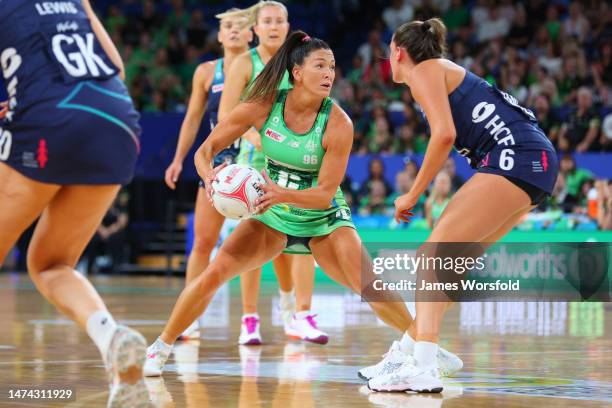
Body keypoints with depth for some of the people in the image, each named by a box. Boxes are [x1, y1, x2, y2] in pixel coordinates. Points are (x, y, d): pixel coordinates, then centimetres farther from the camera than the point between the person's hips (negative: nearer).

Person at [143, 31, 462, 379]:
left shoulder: (338, 124, -22)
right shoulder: (263, 106, -17)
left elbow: (325, 193, -21)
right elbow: (206, 150, -10)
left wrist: (281, 193, -39)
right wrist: (210, 175, -33)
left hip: (324, 220, -1)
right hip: (273, 217, 2)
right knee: (215, 273, -17)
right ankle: (161, 348, 0)